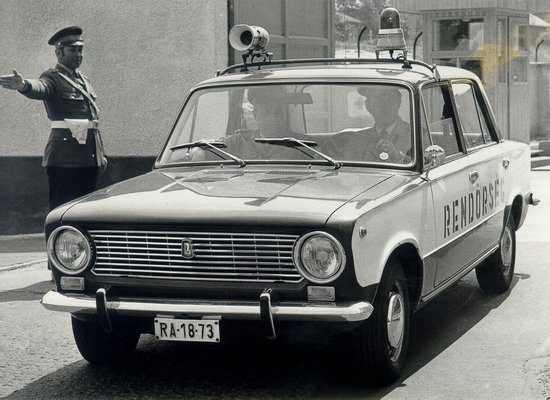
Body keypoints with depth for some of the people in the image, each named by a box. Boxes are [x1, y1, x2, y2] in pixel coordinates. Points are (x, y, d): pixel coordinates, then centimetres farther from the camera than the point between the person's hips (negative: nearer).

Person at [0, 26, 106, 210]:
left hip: (90, 158, 8)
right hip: (65, 157, -8)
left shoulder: (84, 81, 20)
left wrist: (101, 153, 22)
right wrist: (23, 85, -53)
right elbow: (40, 88, -29)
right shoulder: (53, 78, -5)